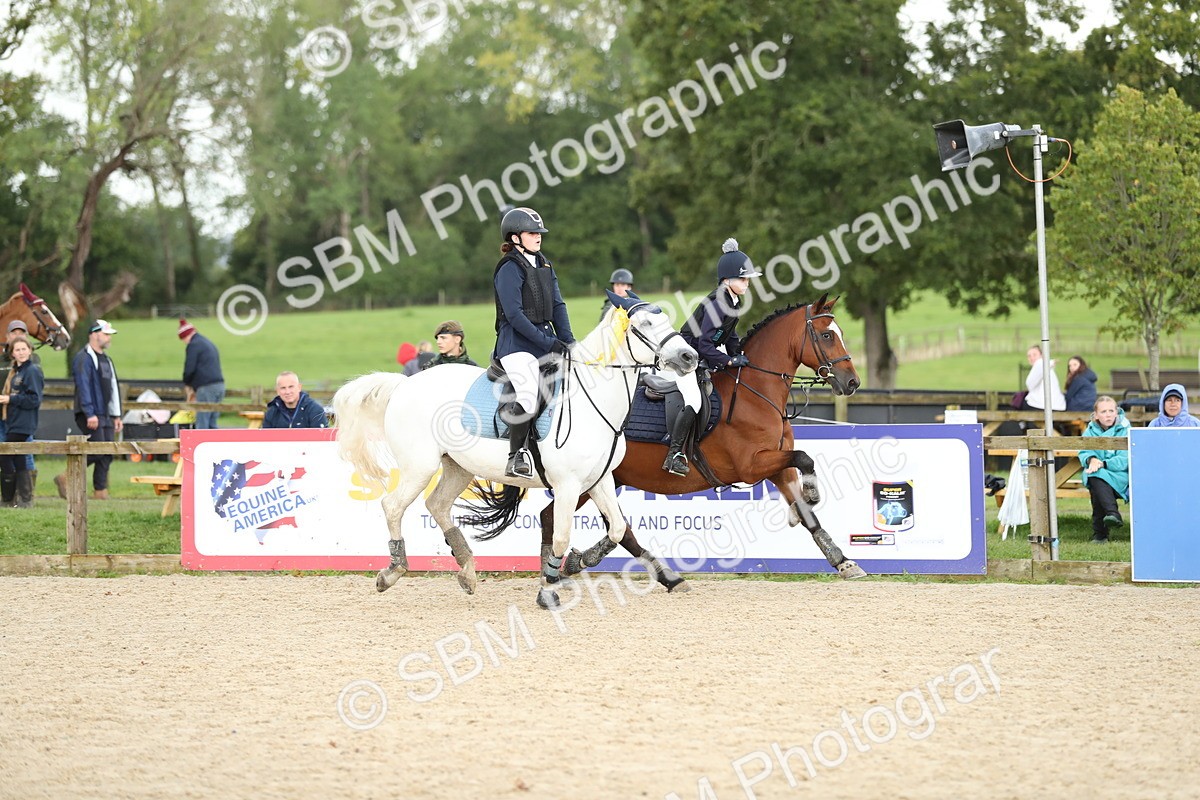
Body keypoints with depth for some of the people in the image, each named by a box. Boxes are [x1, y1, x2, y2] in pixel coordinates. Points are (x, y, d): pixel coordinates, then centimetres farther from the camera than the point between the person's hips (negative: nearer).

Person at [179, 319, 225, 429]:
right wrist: (195, 389, 24)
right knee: (212, 424, 11)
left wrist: (188, 385, 10)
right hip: (219, 385, 9)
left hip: (206, 387, -9)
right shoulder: (209, 344, 24)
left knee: (202, 424, -7)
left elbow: (189, 369, -10)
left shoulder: (194, 345, -5)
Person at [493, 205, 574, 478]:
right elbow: (514, 314, -16)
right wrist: (548, 343, -19)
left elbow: (557, 305, 13)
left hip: (545, 340, 9)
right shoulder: (510, 269, -9)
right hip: (517, 344, -9)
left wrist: (568, 341, -1)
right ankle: (516, 456, -15)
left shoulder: (544, 266, 16)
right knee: (528, 397, -26)